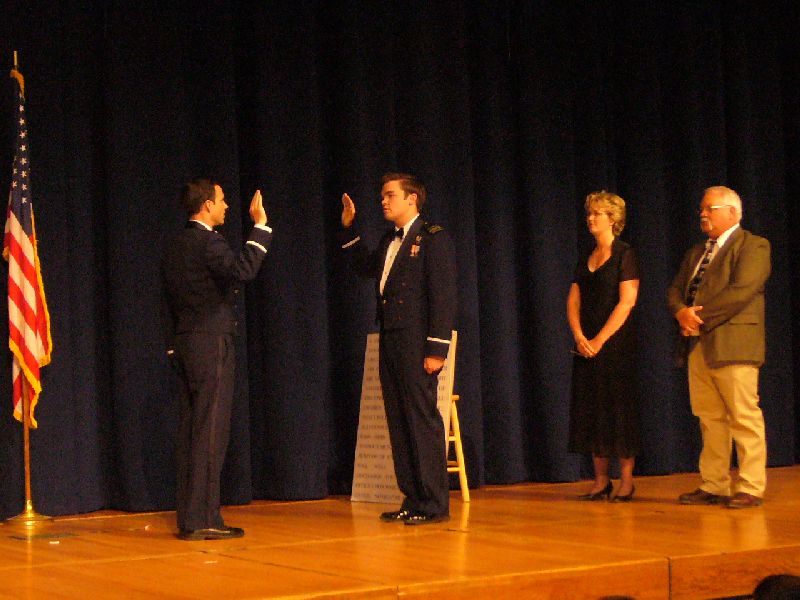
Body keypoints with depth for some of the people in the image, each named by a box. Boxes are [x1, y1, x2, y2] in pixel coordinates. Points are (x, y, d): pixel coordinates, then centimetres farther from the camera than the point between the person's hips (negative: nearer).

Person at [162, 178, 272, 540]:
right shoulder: (207, 242, -13)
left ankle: (188, 517, 12)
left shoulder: (177, 246, 16)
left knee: (191, 431, 10)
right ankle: (201, 520, -8)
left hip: (185, 346, 9)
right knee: (209, 432, -7)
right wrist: (260, 226, -24)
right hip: (211, 345, -9)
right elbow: (242, 270, -30)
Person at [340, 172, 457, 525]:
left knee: (422, 420, -6)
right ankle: (413, 499, 14)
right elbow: (365, 267, 35)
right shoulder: (389, 241, 18)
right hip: (390, 343, 8)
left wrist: (436, 349, -17)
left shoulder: (433, 239, -7)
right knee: (399, 423, 9)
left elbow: (443, 295, -12)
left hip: (416, 345, -8)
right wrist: (349, 228, 25)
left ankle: (435, 504, -2)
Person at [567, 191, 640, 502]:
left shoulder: (625, 255, -5)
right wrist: (579, 337, -8)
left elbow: (627, 302, -13)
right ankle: (601, 481, 11)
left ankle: (626, 481, 1)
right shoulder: (585, 259, 14)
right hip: (586, 344, 6)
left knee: (619, 409, -4)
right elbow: (573, 300, 9)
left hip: (615, 342, -6)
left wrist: (600, 340, -16)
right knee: (591, 409, 5)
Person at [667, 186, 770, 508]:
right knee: (710, 420, 8)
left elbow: (742, 291, -16)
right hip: (698, 347, 8)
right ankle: (714, 486, 12)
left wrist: (700, 316, -14)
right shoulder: (696, 253, 23)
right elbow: (675, 290, 16)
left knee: (744, 418, -7)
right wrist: (682, 312, -8)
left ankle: (751, 488, -4)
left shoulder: (753, 247, -2)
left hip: (733, 345, -7)